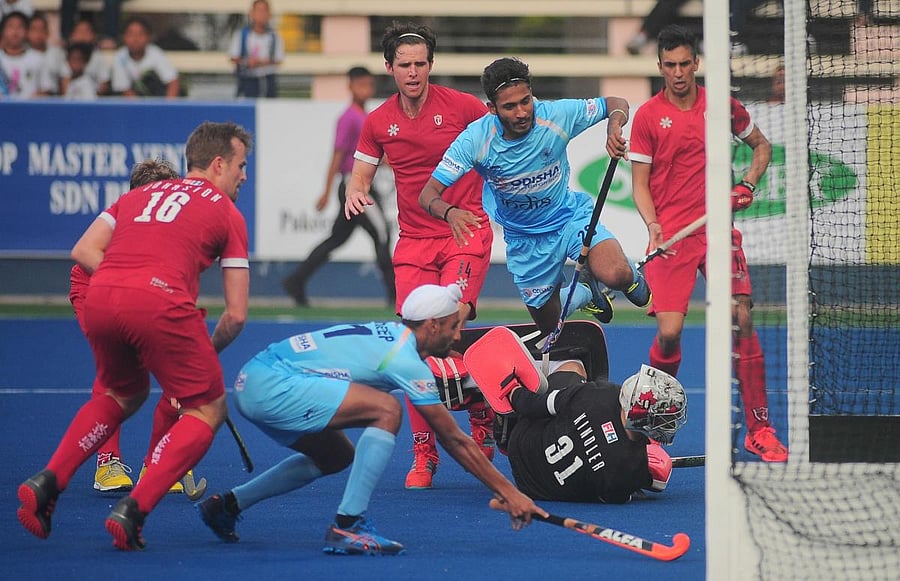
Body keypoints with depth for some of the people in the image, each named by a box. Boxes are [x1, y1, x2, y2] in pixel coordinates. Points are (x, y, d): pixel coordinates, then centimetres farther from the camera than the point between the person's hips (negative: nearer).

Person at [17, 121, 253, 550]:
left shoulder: (139, 195, 30)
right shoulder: (226, 213, 17)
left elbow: (83, 251, 17)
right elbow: (236, 314, 14)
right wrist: (207, 352, 30)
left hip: (99, 300, 6)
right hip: (161, 303, -6)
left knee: (124, 395, 31)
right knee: (207, 411, 11)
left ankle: (47, 482, 14)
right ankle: (133, 511, -6)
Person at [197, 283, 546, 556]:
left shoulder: (390, 333, 15)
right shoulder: (406, 361, -10)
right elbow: (454, 440, -6)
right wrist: (508, 492, 0)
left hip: (250, 381, 10)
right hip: (271, 384, -10)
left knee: (336, 457, 27)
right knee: (387, 410, -16)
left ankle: (228, 504, 27)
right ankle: (347, 527, -16)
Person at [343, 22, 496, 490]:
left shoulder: (461, 106, -5)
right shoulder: (378, 122, 5)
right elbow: (361, 174, 13)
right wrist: (355, 193, -9)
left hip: (467, 233, -3)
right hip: (414, 243, 3)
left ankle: (483, 422, 0)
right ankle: (423, 454, 5)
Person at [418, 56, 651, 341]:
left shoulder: (557, 115, -23)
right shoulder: (475, 139, -25)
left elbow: (616, 104, -9)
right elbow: (428, 195, -25)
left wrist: (613, 128, -33)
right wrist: (450, 213, -49)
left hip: (571, 216, -1)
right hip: (524, 239, 1)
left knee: (616, 275, -29)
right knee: (550, 326, 13)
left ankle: (633, 278, 11)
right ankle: (586, 294, 48)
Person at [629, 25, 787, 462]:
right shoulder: (648, 116, 0)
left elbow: (761, 146, 20)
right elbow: (640, 183, 1)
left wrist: (747, 184, 2)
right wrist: (652, 224, -16)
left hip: (718, 228, 2)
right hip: (670, 236, -2)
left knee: (741, 321, -7)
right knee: (669, 332, -11)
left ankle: (758, 430, 1)